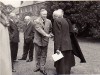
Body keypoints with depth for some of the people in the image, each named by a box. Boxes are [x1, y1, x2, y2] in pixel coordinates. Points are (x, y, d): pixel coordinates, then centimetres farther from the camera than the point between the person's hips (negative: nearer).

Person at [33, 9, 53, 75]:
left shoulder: (49, 21, 5)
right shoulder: (37, 21, -8)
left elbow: (50, 29, 16)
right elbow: (39, 29, -21)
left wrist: (50, 34, -5)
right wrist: (46, 34, -30)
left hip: (45, 41, 2)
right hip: (38, 40, -2)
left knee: (44, 55, 6)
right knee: (38, 55, 10)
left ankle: (42, 68, 16)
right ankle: (38, 66, 26)